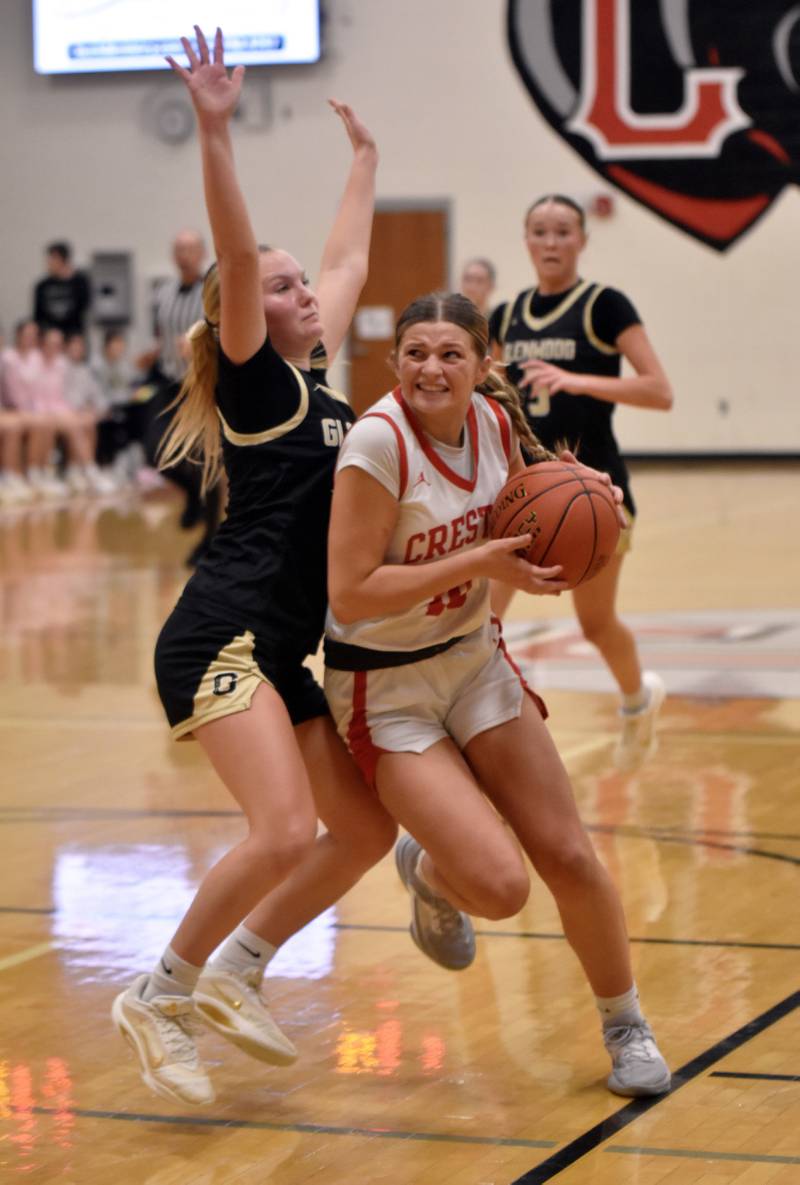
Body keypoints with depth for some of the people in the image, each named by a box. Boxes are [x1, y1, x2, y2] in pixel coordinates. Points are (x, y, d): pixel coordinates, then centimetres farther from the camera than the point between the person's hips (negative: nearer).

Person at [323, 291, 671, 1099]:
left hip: (473, 660, 6)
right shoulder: (379, 440, -24)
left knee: (567, 857, 4)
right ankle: (425, 871, 21)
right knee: (499, 887, -16)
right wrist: (479, 563, -28)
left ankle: (626, 1028, 26)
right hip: (385, 688, -6)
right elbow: (348, 594, -26)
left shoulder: (496, 420, -5)